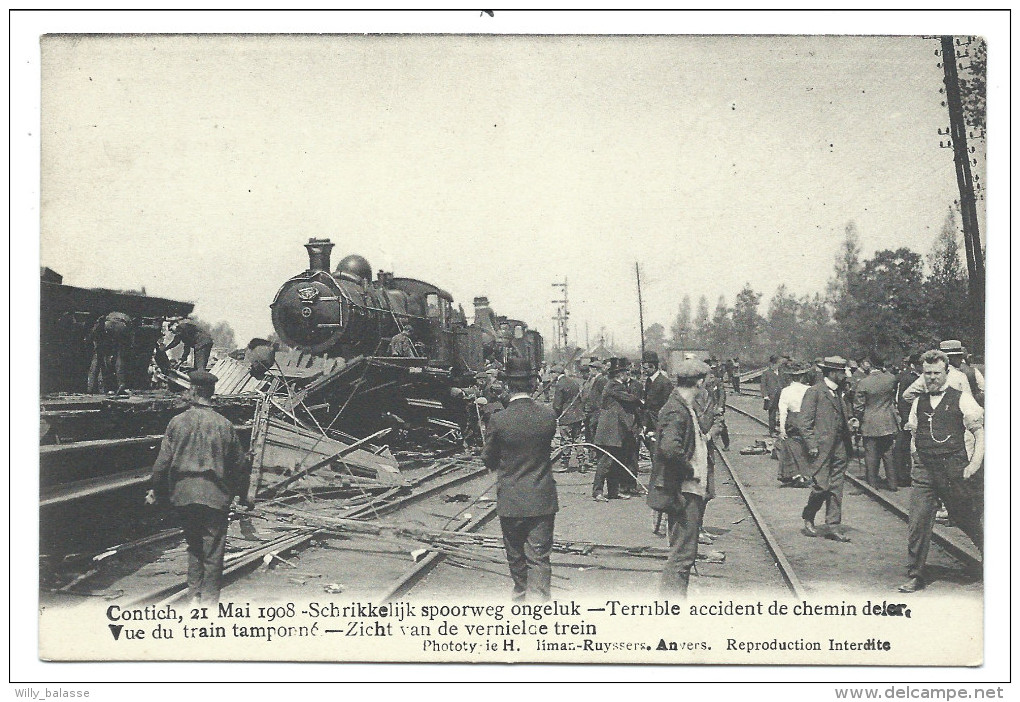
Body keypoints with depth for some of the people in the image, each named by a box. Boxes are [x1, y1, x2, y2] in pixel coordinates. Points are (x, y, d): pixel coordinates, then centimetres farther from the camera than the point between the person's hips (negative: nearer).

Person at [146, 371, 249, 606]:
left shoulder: (178, 422, -2)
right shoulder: (224, 425, -2)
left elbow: (163, 460, -1)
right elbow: (239, 463, 4)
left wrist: (155, 490, 12)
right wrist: (242, 493, 17)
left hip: (184, 493, 2)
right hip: (215, 495, -2)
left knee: (194, 545, 17)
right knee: (213, 547, 4)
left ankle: (194, 594, 20)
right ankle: (209, 598, 6)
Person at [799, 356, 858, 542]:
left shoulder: (840, 393, 18)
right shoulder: (814, 392, -6)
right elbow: (805, 421, -10)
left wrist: (850, 424, 8)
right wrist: (811, 445, -16)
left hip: (840, 447, 7)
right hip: (821, 448, -7)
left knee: (836, 487, 5)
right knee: (821, 486, -8)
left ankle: (832, 526, 10)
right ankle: (808, 518, 14)